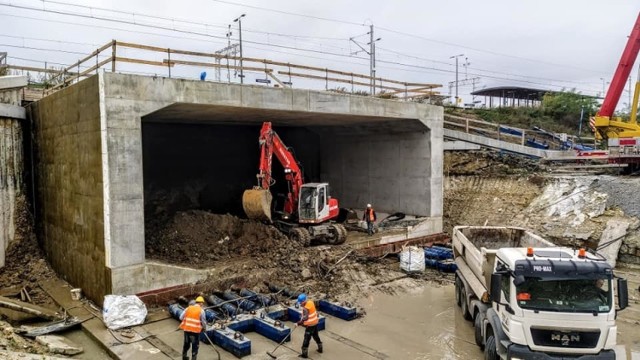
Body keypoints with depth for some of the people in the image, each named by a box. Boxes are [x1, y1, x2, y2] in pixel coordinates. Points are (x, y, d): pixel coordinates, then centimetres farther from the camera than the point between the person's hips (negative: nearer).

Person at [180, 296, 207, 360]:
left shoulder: (188, 308, 5)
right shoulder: (201, 310, -6)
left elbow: (181, 317, 4)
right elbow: (203, 321, -2)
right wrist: (204, 328, 17)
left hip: (186, 329, 5)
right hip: (195, 330, -5)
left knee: (186, 343, 24)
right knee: (195, 345, 10)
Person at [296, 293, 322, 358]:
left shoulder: (306, 308, -26)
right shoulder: (310, 302, -1)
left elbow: (305, 318, -34)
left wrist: (298, 323, -32)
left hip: (310, 325, -9)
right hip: (315, 322, 9)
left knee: (307, 338, 0)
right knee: (316, 335, 24)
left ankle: (304, 354, 6)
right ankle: (320, 348, 38)